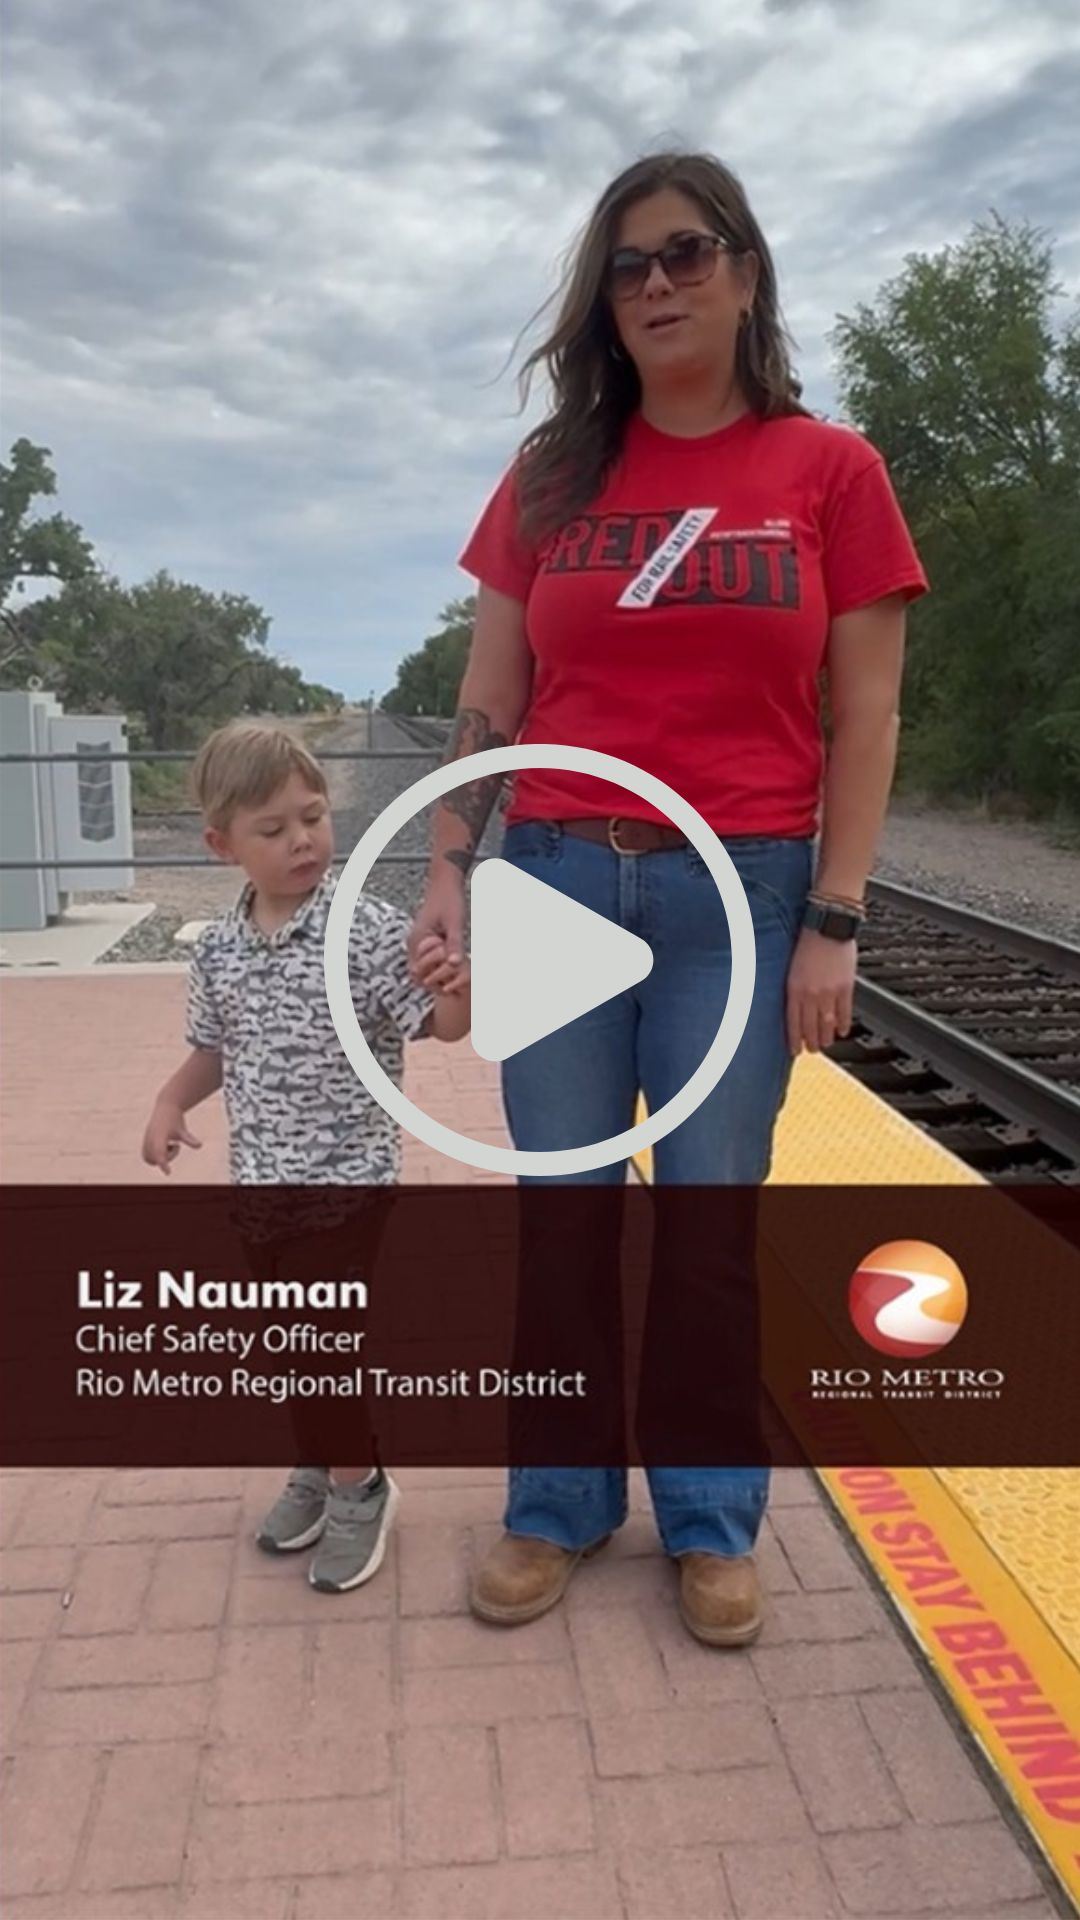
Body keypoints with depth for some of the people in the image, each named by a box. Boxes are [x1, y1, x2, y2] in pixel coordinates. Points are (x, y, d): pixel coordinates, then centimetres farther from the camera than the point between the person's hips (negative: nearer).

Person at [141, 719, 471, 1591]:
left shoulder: (370, 929, -15)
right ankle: (316, 1468, 40)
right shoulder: (219, 947, 2)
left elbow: (444, 1025, -20)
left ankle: (358, 1487, 25)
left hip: (347, 1178, -5)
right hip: (262, 1180, 6)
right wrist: (171, 1103, -1)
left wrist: (455, 986, -41)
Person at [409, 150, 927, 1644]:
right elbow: (489, 699, 8)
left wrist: (833, 921, -6)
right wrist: (448, 874, -1)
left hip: (740, 894, -2)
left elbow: (865, 718, 0)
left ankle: (711, 1522, 28)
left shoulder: (830, 470, 3)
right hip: (557, 878, 2)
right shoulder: (552, 475, 9)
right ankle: (558, 1508, 29)